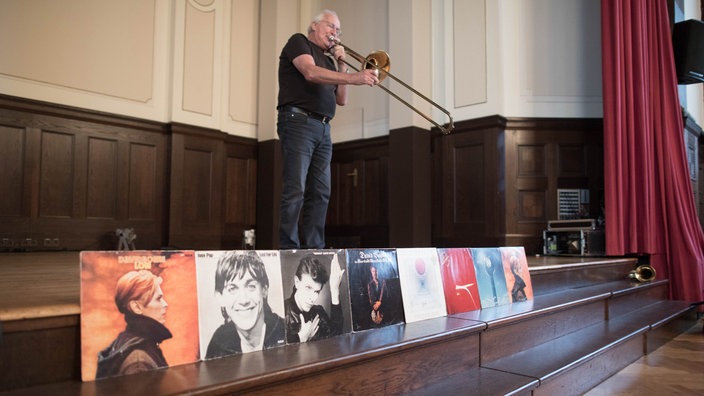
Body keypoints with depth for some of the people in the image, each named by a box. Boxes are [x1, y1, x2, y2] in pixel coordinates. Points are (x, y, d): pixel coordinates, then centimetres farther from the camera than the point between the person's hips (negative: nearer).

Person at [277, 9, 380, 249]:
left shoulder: (328, 60, 26)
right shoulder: (298, 42, 6)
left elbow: (341, 100, 20)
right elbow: (310, 72, -15)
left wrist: (342, 65, 11)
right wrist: (354, 78, -22)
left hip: (323, 129, 7)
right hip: (298, 121, -7)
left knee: (320, 192, 1)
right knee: (295, 189, -14)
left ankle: (314, 248, 3)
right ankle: (289, 248, -13)